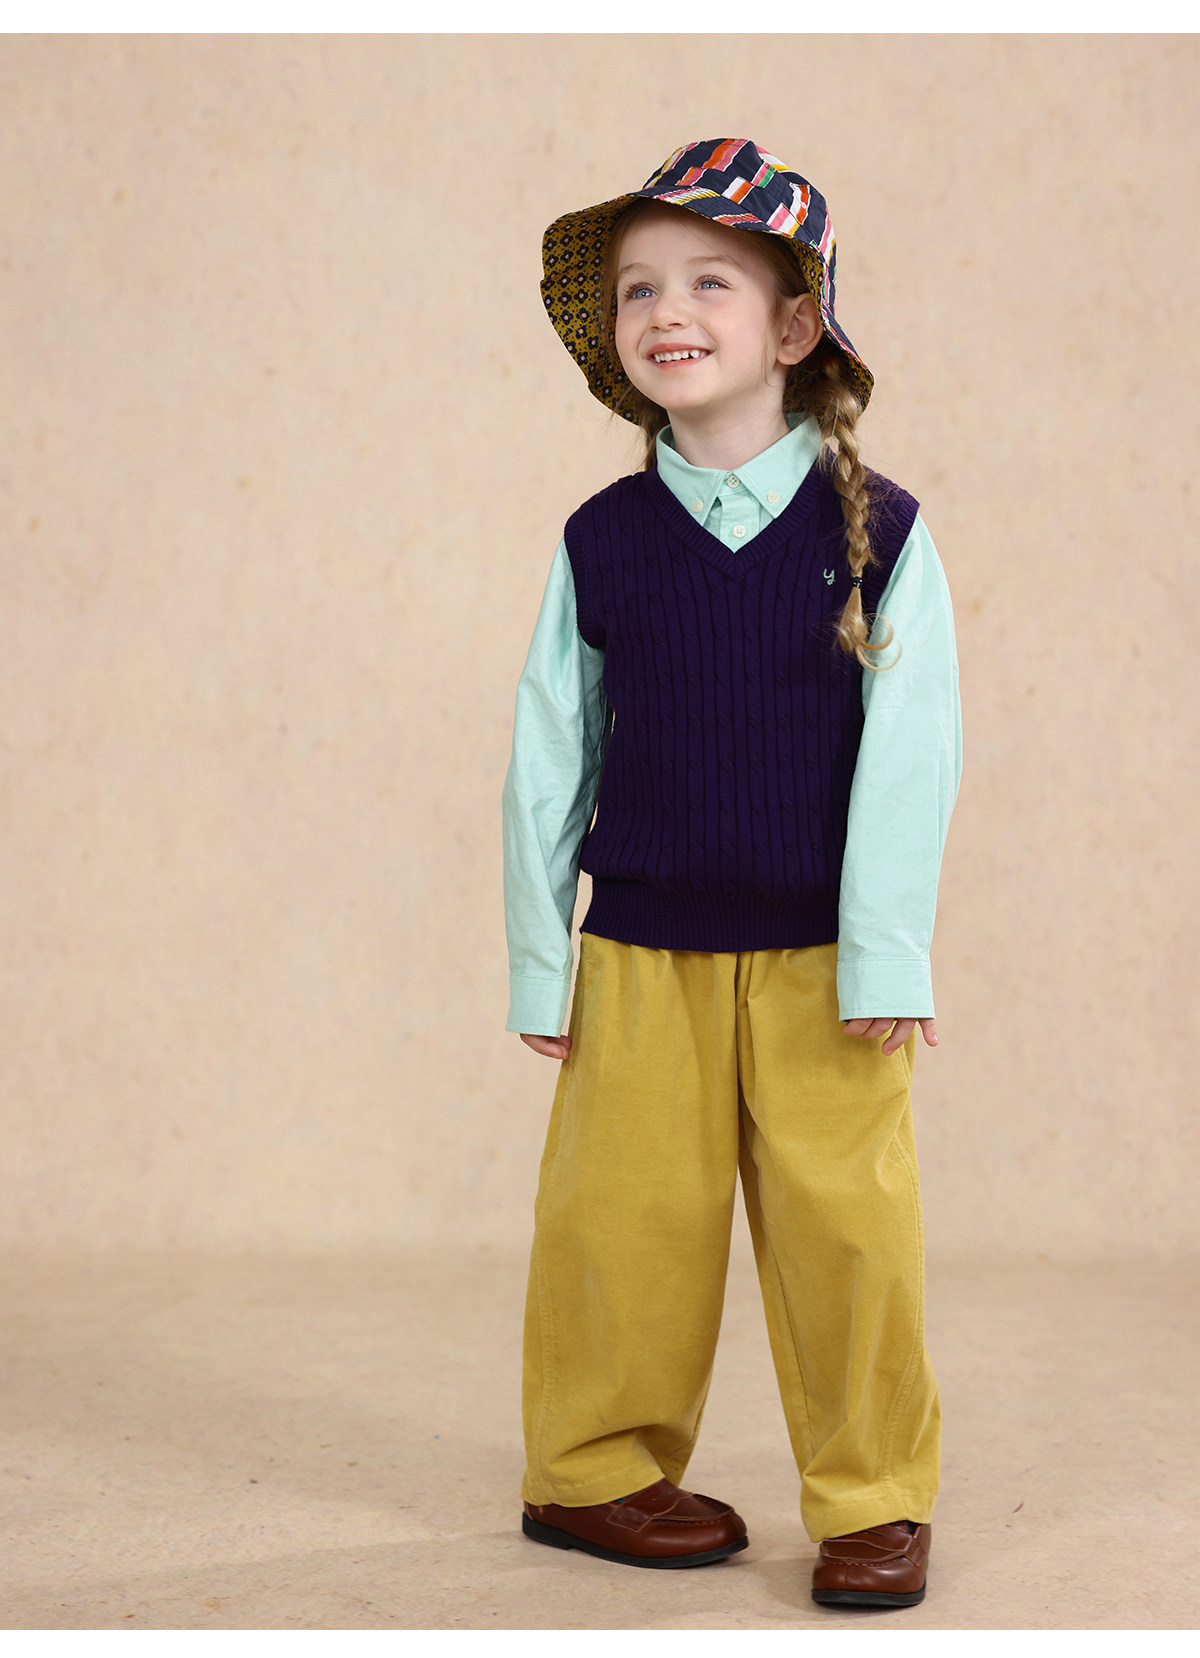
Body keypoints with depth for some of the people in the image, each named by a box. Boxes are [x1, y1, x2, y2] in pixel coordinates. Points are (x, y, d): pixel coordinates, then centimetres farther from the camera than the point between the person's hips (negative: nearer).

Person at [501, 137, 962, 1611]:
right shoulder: (601, 540, 1)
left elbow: (911, 747, -5)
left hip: (821, 952, -1)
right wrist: (539, 958, 5)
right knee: (623, 1215, 6)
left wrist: (887, 951, -8)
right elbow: (549, 756, 5)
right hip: (640, 951, 2)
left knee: (846, 1224, 1)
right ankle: (594, 1466, 25)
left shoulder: (874, 529, -3)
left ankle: (872, 1495, 17)